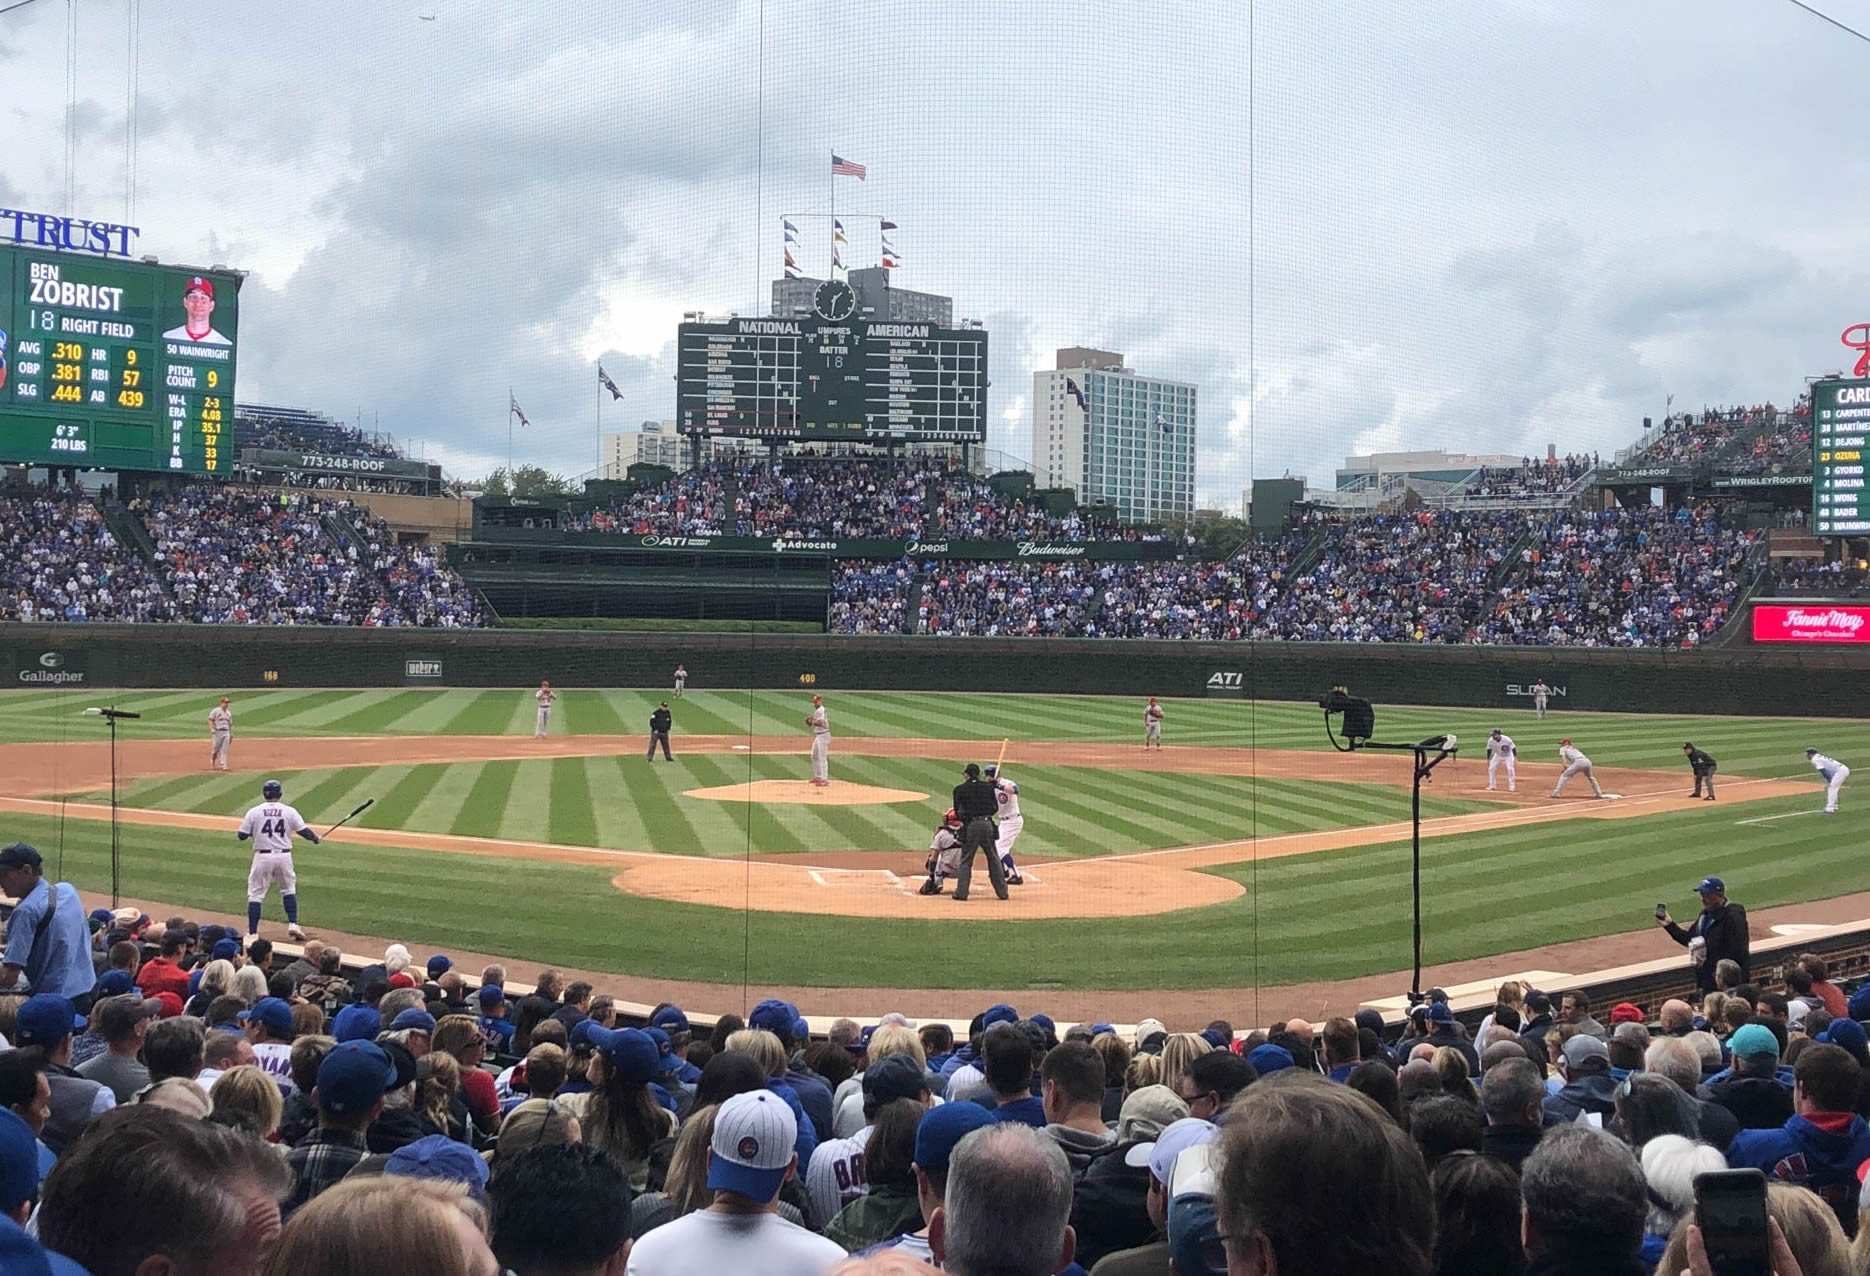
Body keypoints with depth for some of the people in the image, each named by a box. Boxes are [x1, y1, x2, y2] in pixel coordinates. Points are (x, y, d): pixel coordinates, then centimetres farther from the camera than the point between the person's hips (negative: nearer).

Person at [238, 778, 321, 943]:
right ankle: (293, 924, 10)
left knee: (255, 894, 5)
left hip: (263, 856, -1)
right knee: (289, 889, 21)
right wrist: (316, 839, 18)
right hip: (284, 856, 1)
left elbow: (242, 836, -1)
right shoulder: (289, 811, -1)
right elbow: (304, 831, -2)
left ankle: (252, 934, 2)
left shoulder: (254, 812, -3)